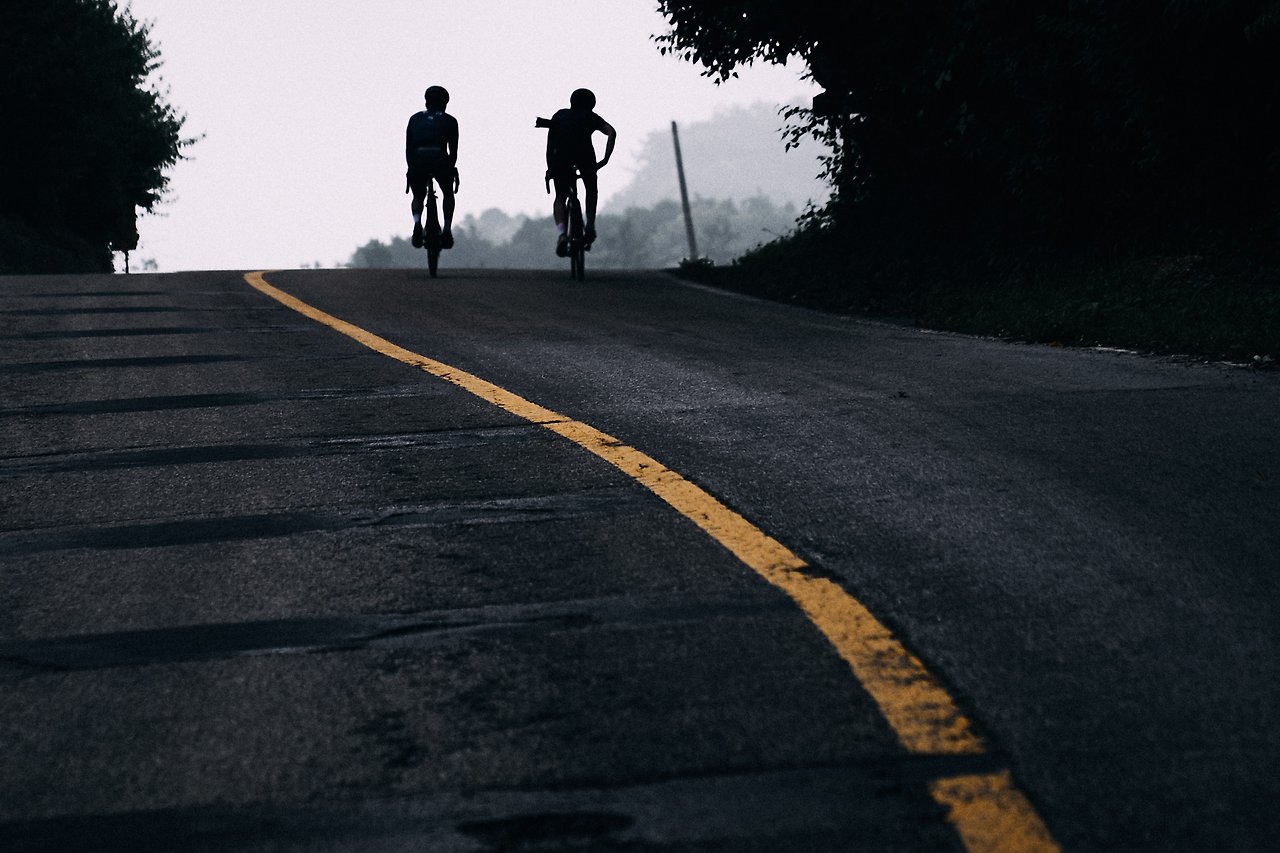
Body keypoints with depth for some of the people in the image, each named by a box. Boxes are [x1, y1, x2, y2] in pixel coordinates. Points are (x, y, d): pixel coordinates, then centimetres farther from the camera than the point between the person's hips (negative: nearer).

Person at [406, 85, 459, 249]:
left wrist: (412, 169, 26)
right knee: (448, 193, 26)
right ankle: (447, 230, 12)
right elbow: (453, 151, 19)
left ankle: (417, 222, -7)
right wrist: (451, 171, 30)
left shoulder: (415, 119, 25)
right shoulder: (450, 120, 21)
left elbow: (408, 149, 21)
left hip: (418, 161, 1)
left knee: (418, 197, 23)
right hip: (440, 160, -1)